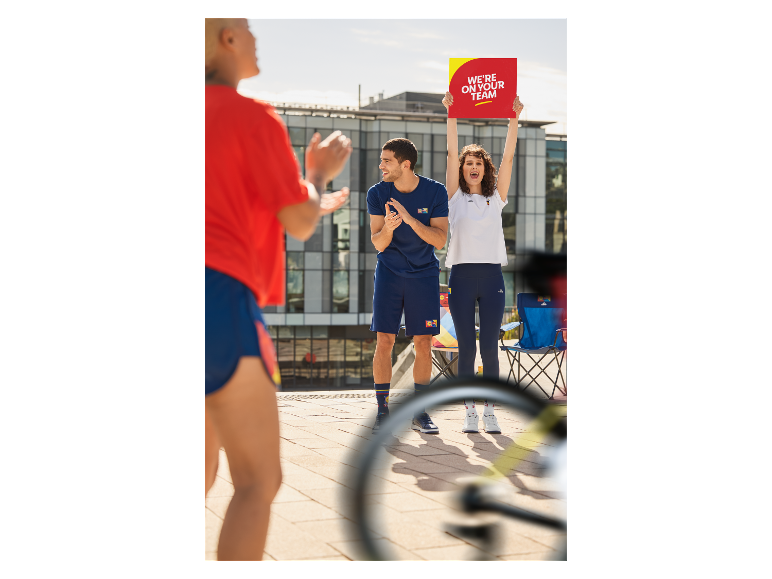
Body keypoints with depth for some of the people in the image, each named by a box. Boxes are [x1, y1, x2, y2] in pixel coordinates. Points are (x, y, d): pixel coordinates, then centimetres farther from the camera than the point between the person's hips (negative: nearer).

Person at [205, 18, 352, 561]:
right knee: (260, 481, -4)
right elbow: (299, 225, -4)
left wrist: (313, 206, 36)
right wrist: (320, 172, 15)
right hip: (221, 296, -8)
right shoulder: (254, 116, -3)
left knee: (203, 474, 18)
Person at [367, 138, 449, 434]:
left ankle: (420, 412, 12)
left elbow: (440, 240, -14)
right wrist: (388, 228, -31)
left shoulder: (435, 192, -9)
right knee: (384, 341, -5)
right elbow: (378, 244, -8)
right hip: (388, 273, 0)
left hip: (424, 274, 0)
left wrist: (409, 218, -26)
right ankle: (382, 412, 4)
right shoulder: (377, 193, -6)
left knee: (423, 343, 1)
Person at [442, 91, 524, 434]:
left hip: (492, 276, 1)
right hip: (462, 276, -1)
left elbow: (509, 156, 4)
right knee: (466, 347, 1)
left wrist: (514, 119, -2)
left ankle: (490, 411, 7)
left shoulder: (496, 197, 11)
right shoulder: (455, 196, 8)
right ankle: (470, 411, 8)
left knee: (489, 347, 0)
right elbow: (451, 153, 0)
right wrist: (451, 115, -7)